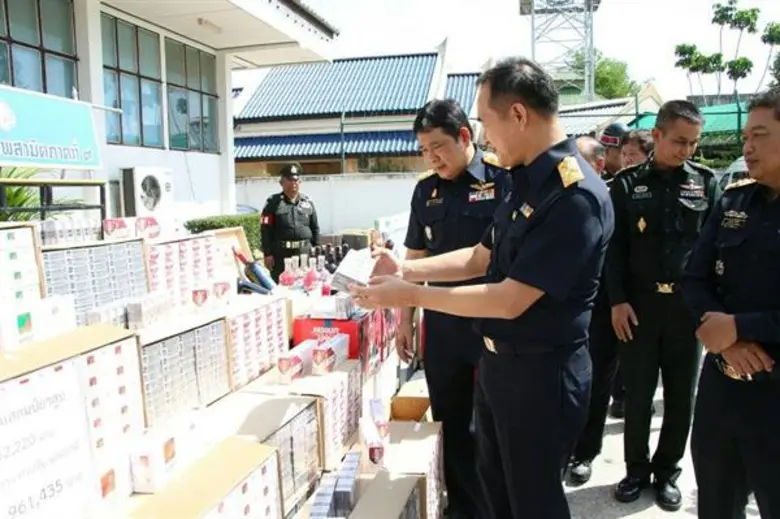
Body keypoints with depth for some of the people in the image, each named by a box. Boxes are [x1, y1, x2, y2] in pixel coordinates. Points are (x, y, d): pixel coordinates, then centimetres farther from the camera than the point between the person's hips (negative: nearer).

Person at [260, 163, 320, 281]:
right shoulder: (273, 202, 1)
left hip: (305, 252, 3)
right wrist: (267, 253, -9)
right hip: (281, 252, -3)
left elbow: (315, 228, 15)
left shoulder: (308, 202, 11)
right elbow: (266, 230, -3)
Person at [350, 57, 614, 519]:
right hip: (496, 360, 9)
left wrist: (410, 294, -19)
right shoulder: (527, 181, 5)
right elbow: (480, 259, 12)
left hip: (542, 373, -9)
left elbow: (509, 301, -26)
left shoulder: (576, 195, -25)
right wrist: (404, 269, 3)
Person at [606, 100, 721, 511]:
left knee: (681, 395, 11)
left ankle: (667, 471, 28)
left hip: (689, 305, 1)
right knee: (637, 394, 7)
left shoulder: (707, 183, 5)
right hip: (639, 303, -1)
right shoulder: (627, 184, 1)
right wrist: (617, 301, -7)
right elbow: (615, 247, -1)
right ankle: (636, 470, 24)